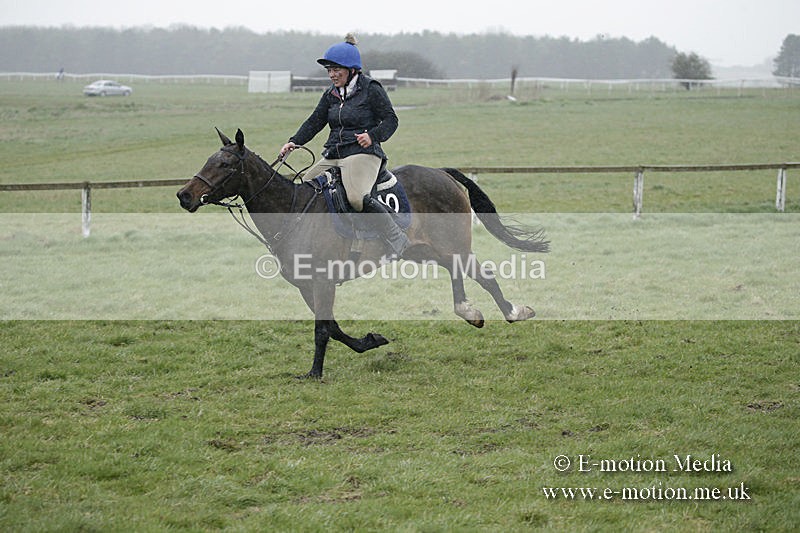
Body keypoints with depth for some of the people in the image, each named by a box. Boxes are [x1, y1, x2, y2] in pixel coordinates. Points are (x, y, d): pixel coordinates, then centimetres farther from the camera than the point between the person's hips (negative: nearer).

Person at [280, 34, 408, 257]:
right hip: (333, 155, 8)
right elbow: (314, 122, 14)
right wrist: (294, 142, -1)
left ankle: (397, 239, -25)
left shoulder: (371, 89, -2)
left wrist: (372, 135, -21)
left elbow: (391, 120, -4)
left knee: (357, 198, -31)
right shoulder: (331, 95, 16)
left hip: (363, 153, -8)